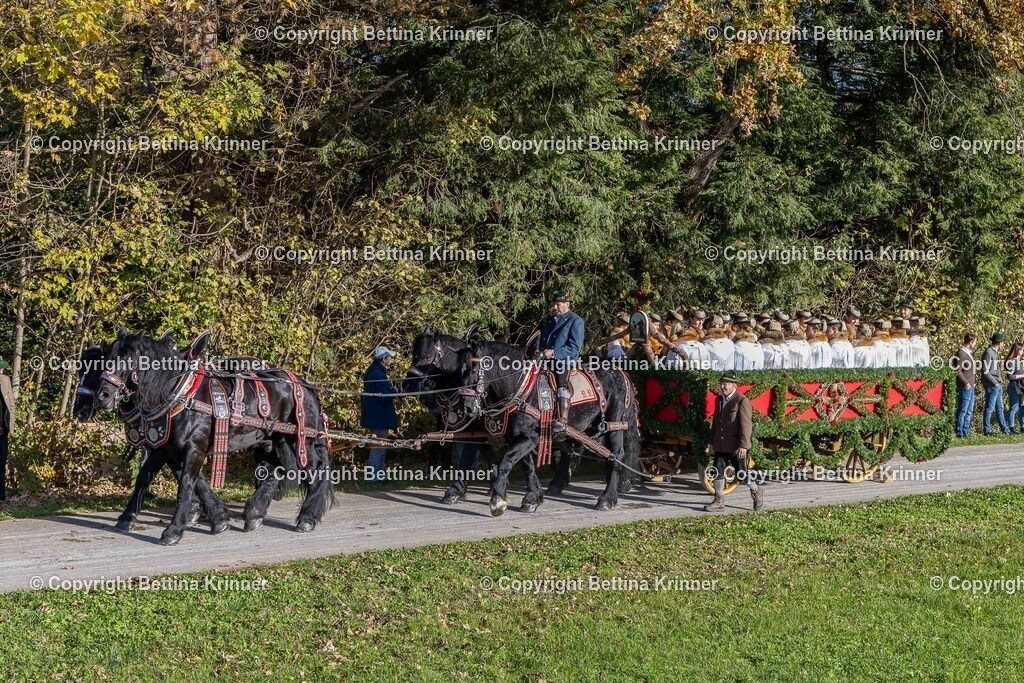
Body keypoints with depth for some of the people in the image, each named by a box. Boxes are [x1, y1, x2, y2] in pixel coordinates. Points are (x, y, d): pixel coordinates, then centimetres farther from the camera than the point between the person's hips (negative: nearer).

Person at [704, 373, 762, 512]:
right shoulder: (719, 400, 13)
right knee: (718, 472, 3)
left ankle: (756, 493, 24)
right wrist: (712, 442, 16)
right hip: (720, 446, 7)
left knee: (741, 473, 1)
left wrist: (743, 445, -21)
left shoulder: (742, 401, -12)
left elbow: (746, 424, -16)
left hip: (736, 446, -6)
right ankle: (719, 500, 12)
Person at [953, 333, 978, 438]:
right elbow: (957, 371, -20)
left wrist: (975, 379, 14)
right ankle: (959, 432, 1)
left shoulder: (970, 353, 15)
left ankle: (966, 431, 20)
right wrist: (966, 383, -18)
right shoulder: (961, 354, -15)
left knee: (969, 411, 14)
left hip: (971, 387, 10)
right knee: (963, 410, -5)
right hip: (964, 387, -10)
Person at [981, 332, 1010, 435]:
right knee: (989, 409, -3)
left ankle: (1005, 430, 20)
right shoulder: (988, 353, -14)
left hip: (997, 386, 10)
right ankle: (987, 431, 2)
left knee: (999, 408, 14)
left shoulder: (995, 353, 15)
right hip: (992, 386, -10)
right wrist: (995, 383, -18)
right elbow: (985, 371, -19)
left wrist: (1000, 382, 10)